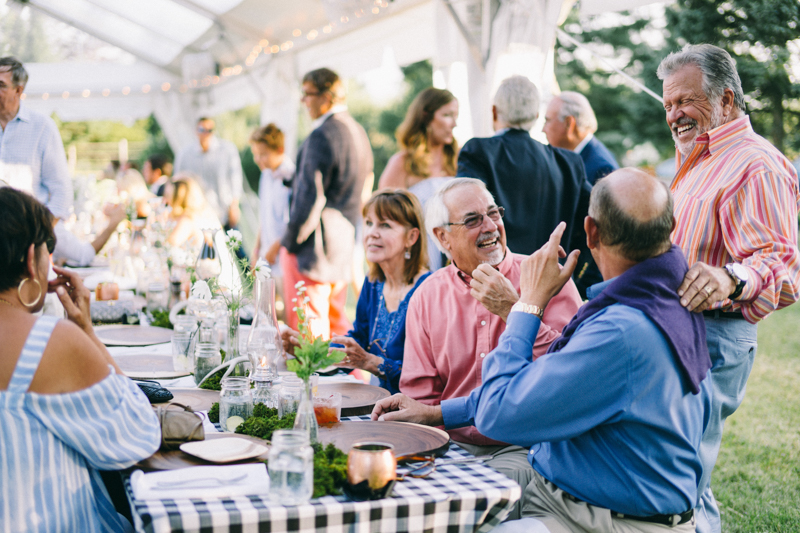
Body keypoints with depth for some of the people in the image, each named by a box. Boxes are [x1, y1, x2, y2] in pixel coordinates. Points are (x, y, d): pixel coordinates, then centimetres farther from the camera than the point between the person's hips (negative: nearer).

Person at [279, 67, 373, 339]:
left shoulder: (322, 136, -17)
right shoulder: (358, 132, 13)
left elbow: (310, 196, -20)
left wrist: (290, 242, -11)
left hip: (313, 248, -9)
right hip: (344, 246, 10)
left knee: (307, 334, -4)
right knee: (336, 325, 17)